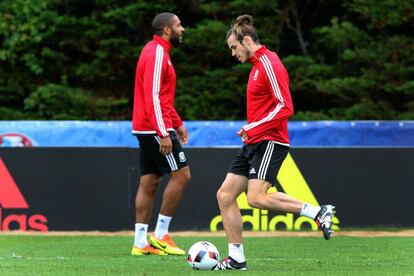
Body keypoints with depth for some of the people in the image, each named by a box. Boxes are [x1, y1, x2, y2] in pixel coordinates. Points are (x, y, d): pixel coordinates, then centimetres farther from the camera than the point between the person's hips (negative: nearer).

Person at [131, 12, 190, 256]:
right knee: (181, 175, -8)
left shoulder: (157, 52, 19)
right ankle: (161, 234, -6)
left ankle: (141, 243, 7)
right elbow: (152, 97, -21)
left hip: (146, 129, 10)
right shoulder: (157, 54, -14)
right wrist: (163, 134, -24)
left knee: (149, 183, 8)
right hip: (155, 128, -10)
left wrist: (178, 124, 25)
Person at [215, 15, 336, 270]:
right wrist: (250, 130, 15)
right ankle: (237, 258, 5)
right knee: (225, 195, 3)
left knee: (256, 198, -23)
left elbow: (285, 107, -20)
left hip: (269, 142, -10)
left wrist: (255, 126, -22)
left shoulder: (269, 64, -13)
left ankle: (319, 212, -13)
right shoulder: (257, 64, 17)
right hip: (253, 144, 10)